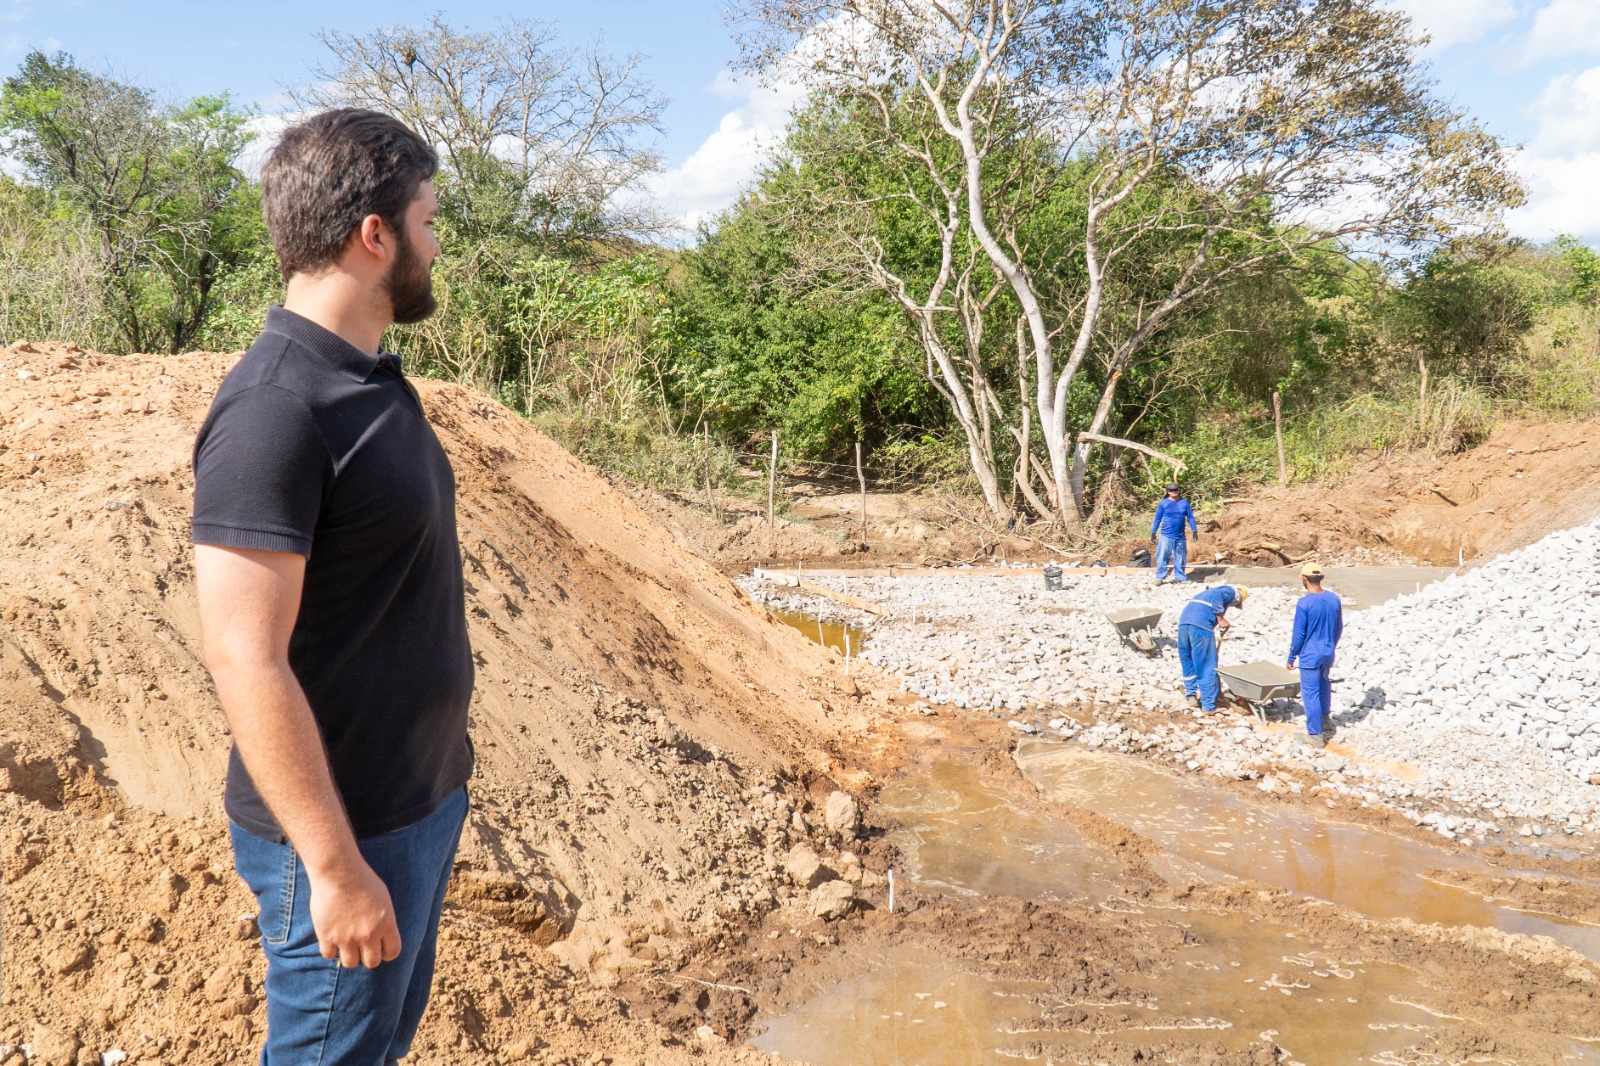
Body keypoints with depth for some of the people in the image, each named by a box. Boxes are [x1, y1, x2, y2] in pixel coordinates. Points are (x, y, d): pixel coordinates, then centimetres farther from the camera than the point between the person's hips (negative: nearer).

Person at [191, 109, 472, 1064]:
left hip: (423, 798, 9)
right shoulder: (274, 409, -23)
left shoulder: (371, 380, 7)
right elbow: (245, 660, -25)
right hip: (348, 835, -9)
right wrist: (335, 867, -22)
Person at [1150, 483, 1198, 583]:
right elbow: (1157, 518, 3)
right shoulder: (1163, 503, -1)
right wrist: (1153, 533, 3)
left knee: (1180, 558, 10)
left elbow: (1190, 517, 8)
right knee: (1162, 557, -5)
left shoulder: (1184, 503, 4)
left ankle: (1180, 577, 20)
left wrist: (1194, 530, 4)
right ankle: (1159, 577, -1)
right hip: (1166, 536, -2)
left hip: (1180, 536, 2)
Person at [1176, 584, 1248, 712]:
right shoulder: (1231, 591, 14)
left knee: (1187, 662, 22)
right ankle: (1208, 705, 7)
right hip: (1201, 625, -7)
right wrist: (1220, 619, -5)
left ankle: (1192, 695, 28)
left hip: (1184, 621, 7)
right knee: (1208, 667, 3)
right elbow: (1216, 596, -11)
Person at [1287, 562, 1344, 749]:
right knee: (1325, 686, 27)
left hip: (1310, 656, -6)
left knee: (1310, 693, 2)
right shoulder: (1334, 599, -2)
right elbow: (1339, 628, 9)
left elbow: (1298, 634, -15)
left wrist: (1291, 657, -3)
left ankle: (1316, 734, 6)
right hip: (1328, 654, 6)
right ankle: (1324, 718, 43)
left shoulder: (1304, 603, -20)